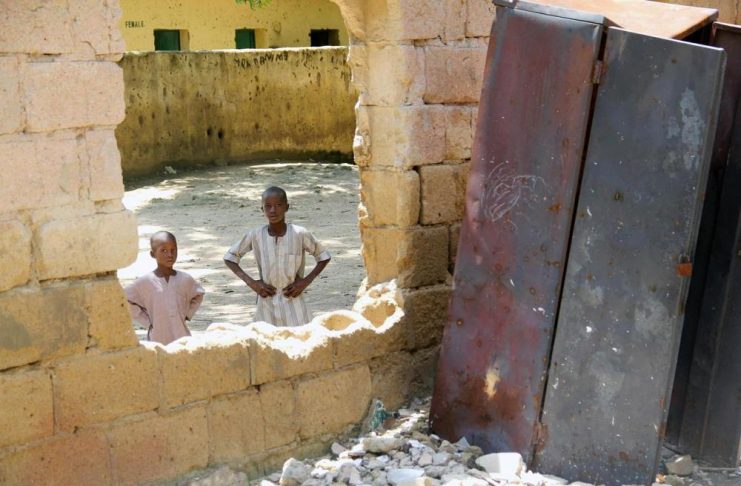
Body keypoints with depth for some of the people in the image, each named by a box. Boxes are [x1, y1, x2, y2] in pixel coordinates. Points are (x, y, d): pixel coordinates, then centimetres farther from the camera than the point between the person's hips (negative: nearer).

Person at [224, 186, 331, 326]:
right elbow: (230, 257, 5)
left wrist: (306, 281, -8)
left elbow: (324, 257, 3)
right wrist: (251, 282, -5)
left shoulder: (300, 234, -11)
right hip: (266, 305, 1)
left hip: (293, 303, -1)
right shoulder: (255, 235, -8)